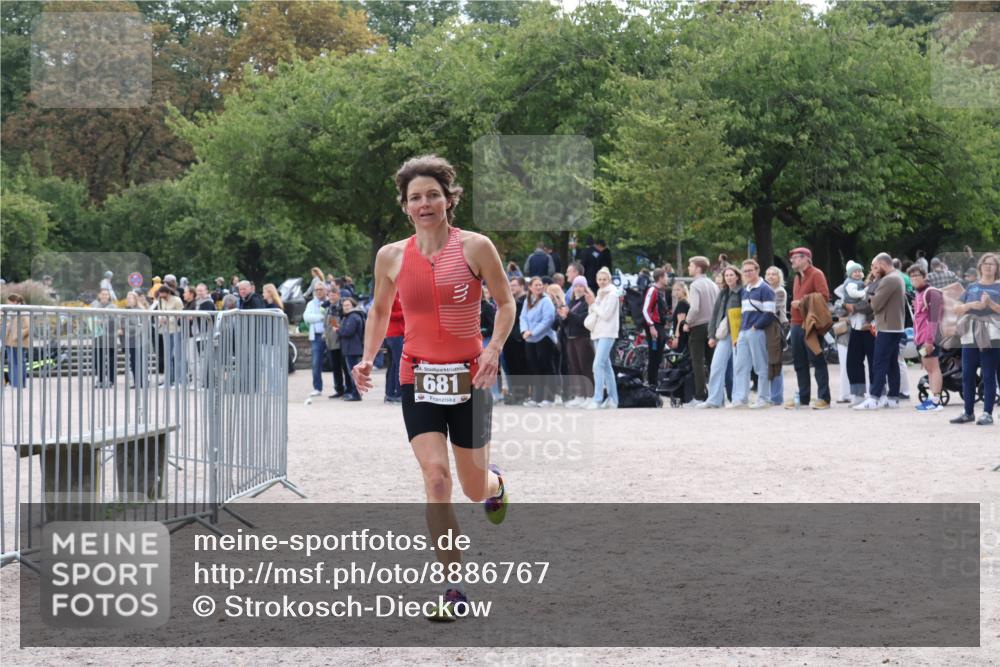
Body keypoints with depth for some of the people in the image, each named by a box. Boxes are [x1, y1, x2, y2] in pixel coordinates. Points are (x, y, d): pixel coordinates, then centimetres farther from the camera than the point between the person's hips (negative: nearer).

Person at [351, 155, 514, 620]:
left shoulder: (475, 248, -6)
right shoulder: (391, 257, 2)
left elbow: (506, 304, 3)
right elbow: (379, 310, 17)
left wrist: (494, 349, -13)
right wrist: (368, 358, 4)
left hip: (468, 378, -1)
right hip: (417, 379, 1)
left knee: (475, 491, 10)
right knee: (435, 479, -17)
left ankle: (494, 480, 51)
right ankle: (455, 588, -9)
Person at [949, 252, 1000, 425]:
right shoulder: (971, 288, 15)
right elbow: (957, 309, 9)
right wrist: (971, 305, -9)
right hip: (970, 337, 4)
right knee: (967, 375, 5)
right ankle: (968, 412, 14)